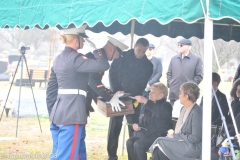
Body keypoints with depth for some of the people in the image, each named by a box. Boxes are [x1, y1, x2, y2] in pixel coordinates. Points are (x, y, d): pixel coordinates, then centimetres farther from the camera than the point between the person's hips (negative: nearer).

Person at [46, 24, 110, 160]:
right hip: (72, 113, -9)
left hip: (59, 112, 10)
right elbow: (104, 65, -20)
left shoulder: (59, 59, 15)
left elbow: (51, 89, 18)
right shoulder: (74, 58, -12)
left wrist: (52, 113, 22)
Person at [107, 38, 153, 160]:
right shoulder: (121, 57, -1)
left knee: (134, 128, 1)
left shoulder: (148, 65, 1)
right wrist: (117, 90, -14)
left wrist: (136, 97, -13)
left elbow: (146, 84, 1)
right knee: (114, 127, 3)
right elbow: (112, 74, -1)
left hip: (135, 100, 0)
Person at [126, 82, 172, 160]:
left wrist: (146, 102, -31)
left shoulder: (166, 105, -5)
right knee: (129, 142, -17)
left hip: (158, 136, -7)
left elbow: (161, 114, -29)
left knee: (138, 144, -26)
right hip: (145, 134, 7)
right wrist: (137, 125, 3)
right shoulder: (145, 106, 17)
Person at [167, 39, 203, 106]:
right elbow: (169, 73, 18)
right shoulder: (174, 59, 14)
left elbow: (199, 76, -1)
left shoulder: (196, 59, 1)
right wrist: (169, 84, 5)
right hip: (174, 93, 4)